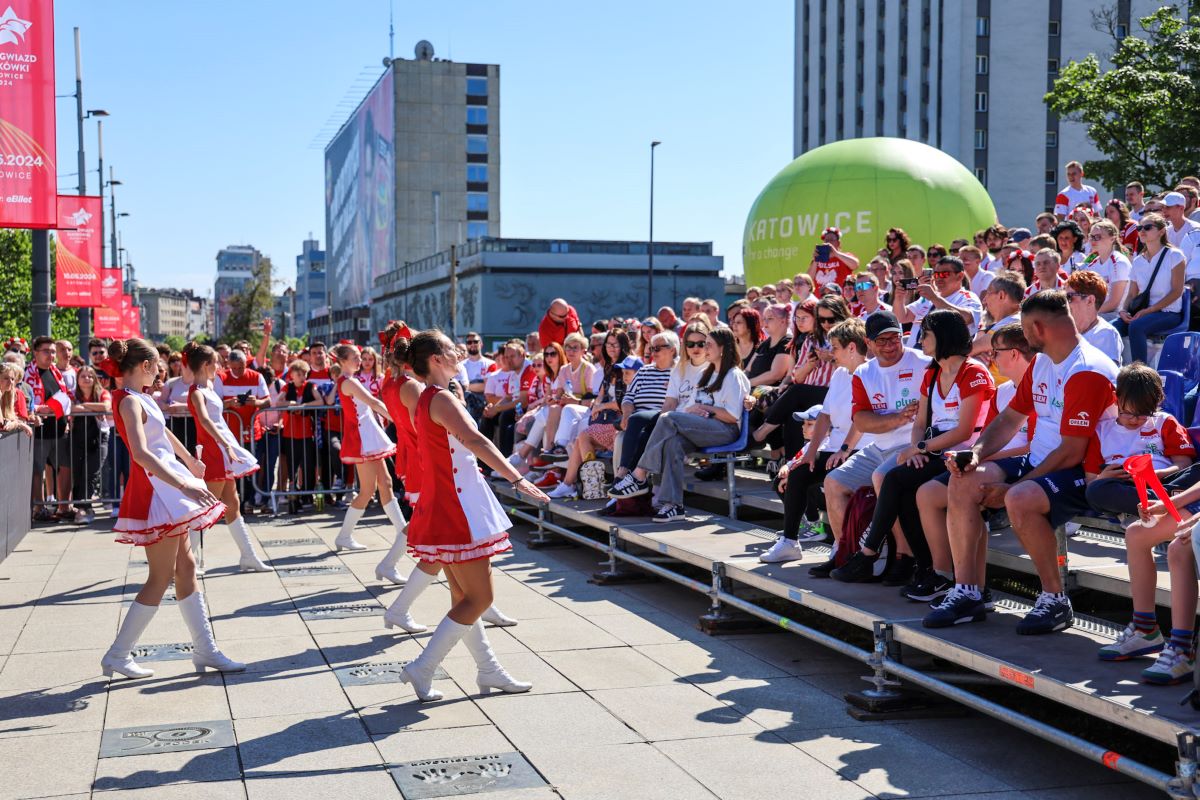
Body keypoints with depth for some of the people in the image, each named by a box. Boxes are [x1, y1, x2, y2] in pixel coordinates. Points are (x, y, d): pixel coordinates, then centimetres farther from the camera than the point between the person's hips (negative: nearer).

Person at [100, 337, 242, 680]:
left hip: (166, 487, 10)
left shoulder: (138, 398, 12)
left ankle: (205, 650, 17)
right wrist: (184, 485, -34)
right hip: (155, 488, -10)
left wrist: (190, 461, 42)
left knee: (186, 568, 11)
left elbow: (162, 432, 28)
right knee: (161, 577, -4)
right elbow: (140, 453, -30)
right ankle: (118, 655, 5)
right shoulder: (130, 402, -17)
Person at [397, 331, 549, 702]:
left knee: (464, 598, 15)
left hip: (444, 510, 11)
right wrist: (518, 480, -35)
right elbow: (476, 441, -30)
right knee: (479, 599, -5)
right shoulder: (441, 398, -18)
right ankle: (422, 669, -5)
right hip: (457, 511, -11)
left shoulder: (426, 399, 13)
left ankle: (488, 670, 24)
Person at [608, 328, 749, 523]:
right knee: (673, 442, -29)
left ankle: (639, 477, -25)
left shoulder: (734, 376, 1)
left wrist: (705, 408, -5)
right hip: (703, 428, 7)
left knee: (668, 418, -27)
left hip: (726, 430, -7)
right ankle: (673, 505, -38)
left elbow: (733, 416, -9)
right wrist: (693, 410, 0)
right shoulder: (706, 374, 28)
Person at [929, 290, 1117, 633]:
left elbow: (1072, 453, -22)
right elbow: (1010, 418, 17)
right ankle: (967, 593, -6)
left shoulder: (1088, 372, -19)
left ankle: (1056, 601, -17)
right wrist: (976, 453, -2)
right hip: (1037, 464, 10)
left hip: (1081, 473, -9)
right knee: (963, 482, -7)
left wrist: (1012, 486, -18)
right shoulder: (1041, 362, 12)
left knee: (1020, 499, -36)